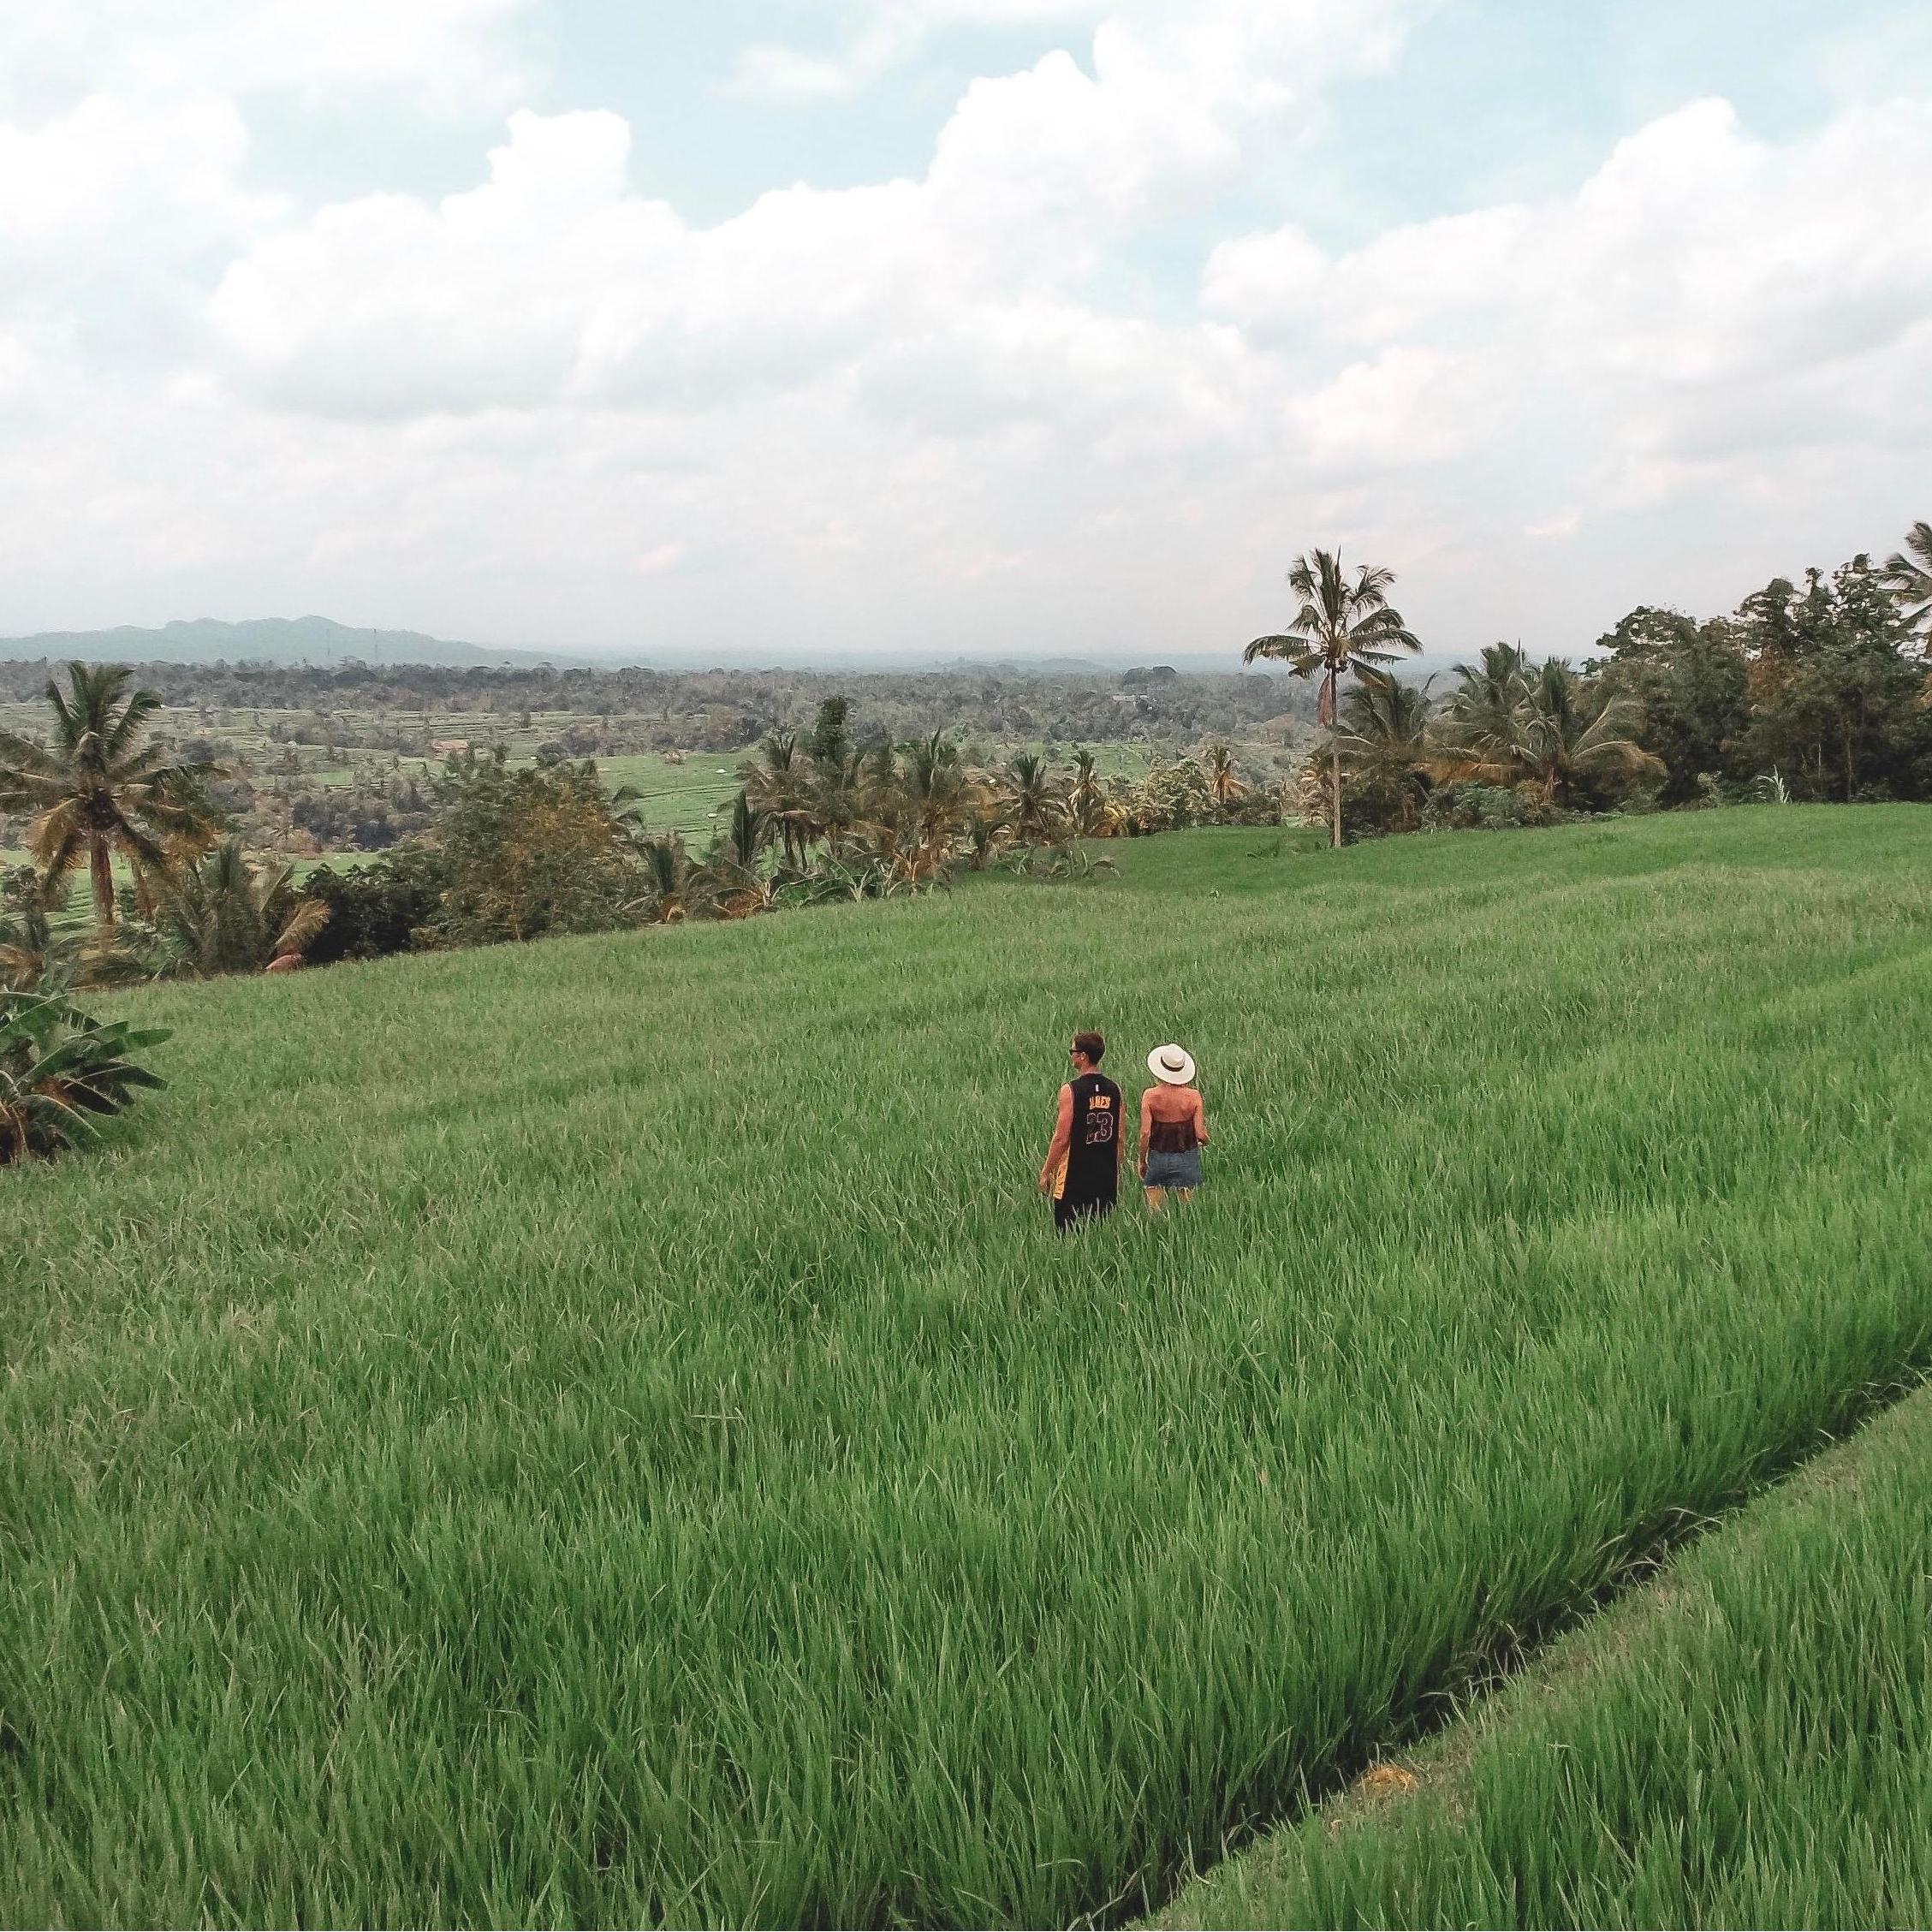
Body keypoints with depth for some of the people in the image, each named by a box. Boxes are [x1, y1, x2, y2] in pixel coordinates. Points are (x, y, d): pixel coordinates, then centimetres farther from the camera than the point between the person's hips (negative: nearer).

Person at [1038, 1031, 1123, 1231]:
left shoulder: (1071, 1090, -12)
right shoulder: (1114, 1090, 4)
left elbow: (1061, 1138, -13)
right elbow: (1119, 1139, 9)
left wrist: (1046, 1172, -3)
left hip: (1074, 1177, -5)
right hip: (1107, 1177, 5)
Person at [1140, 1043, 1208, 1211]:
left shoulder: (1150, 1095, -8)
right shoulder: (1193, 1095, -7)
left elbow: (1145, 1133, -10)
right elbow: (1200, 1134, -7)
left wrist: (1142, 1161, 3)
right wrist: (1206, 1141, 16)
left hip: (1157, 1158, 0)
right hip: (1187, 1158, 0)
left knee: (1154, 1210, 6)